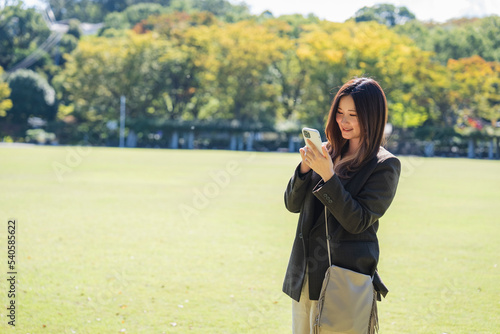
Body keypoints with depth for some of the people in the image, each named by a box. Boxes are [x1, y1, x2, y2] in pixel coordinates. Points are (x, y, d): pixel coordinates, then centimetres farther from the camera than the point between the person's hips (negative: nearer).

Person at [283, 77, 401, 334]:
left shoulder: (385, 166, -6)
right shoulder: (327, 152, 9)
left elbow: (358, 221, -14)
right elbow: (292, 204, 9)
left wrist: (328, 176, -19)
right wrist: (305, 167, -8)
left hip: (344, 281, -6)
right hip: (305, 273, 6)